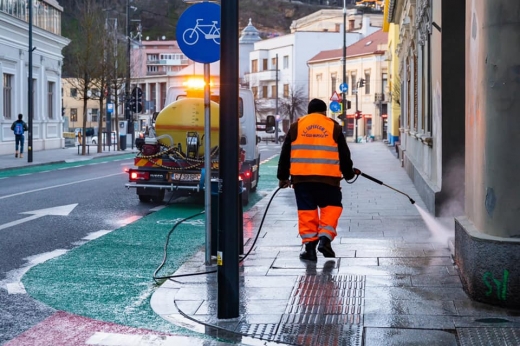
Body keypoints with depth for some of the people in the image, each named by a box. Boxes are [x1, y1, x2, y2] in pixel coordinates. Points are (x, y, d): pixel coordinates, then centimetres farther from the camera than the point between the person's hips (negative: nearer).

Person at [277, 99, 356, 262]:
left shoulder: (296, 126, 11)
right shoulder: (334, 127, 9)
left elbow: (285, 153, 12)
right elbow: (344, 154, 12)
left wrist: (283, 177, 18)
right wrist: (348, 173, 27)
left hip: (301, 177, 1)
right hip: (328, 177, -1)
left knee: (306, 211, 6)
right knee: (331, 207, 11)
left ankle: (309, 245, 3)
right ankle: (325, 238, -5)